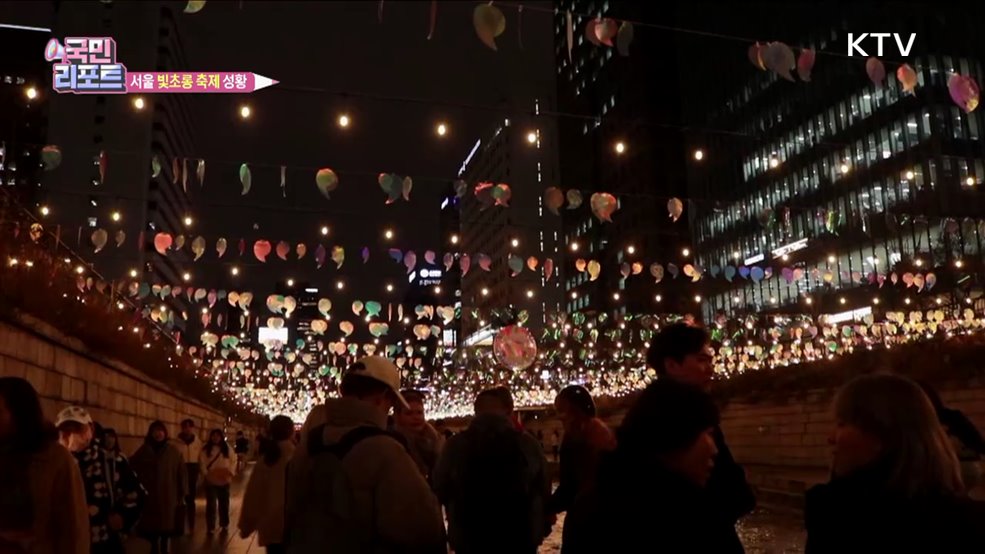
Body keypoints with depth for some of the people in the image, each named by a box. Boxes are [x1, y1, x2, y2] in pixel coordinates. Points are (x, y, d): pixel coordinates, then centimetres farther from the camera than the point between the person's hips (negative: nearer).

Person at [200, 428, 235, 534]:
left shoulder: (227, 449, 5)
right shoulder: (206, 449, 1)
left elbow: (233, 461, 5)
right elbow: (202, 462, -3)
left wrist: (231, 473, -6)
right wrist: (205, 474, -12)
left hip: (224, 481, 2)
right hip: (211, 481, -2)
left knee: (224, 503, 12)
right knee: (211, 504, -4)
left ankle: (224, 525, 24)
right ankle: (210, 527, 1)